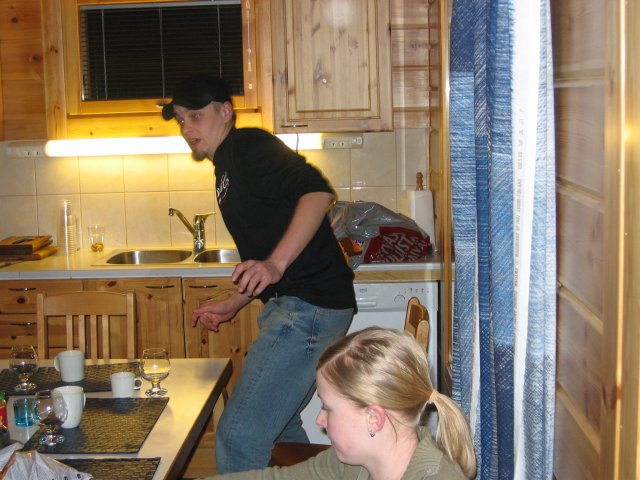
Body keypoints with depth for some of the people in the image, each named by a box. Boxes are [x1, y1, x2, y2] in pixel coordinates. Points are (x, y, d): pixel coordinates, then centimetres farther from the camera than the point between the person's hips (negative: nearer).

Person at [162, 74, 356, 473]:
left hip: (308, 305, -11)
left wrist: (275, 264, -31)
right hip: (295, 305, 11)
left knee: (239, 436, -11)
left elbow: (318, 190, -24)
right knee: (276, 425, 24)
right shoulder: (227, 169, 22)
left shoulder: (248, 146, -8)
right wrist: (233, 305, 25)